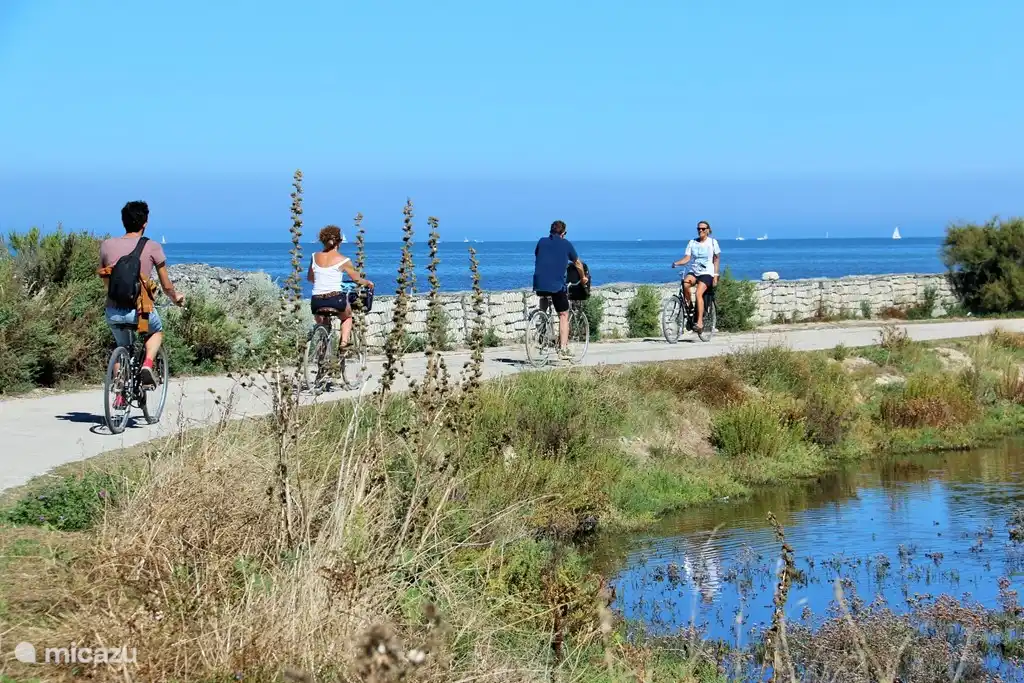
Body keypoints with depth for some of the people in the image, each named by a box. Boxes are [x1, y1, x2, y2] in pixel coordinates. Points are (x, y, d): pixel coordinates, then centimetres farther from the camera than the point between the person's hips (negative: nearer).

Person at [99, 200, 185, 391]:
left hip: (113, 310, 3)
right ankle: (147, 365, 5)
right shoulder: (152, 247, -3)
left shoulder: (107, 245, 5)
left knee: (122, 347, 29)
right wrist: (176, 298, 25)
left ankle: (120, 394, 21)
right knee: (157, 332, 30)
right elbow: (166, 286, 3)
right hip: (140, 310, -3)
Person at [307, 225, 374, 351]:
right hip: (336, 299, -2)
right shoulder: (343, 260, -1)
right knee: (347, 317, 30)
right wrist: (368, 283, 33)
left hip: (316, 301, 2)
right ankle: (344, 342, 11)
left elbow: (309, 278, 22)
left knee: (321, 323, 32)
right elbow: (357, 279, 12)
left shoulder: (315, 256, 8)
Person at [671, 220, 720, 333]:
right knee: (685, 283, -33)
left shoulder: (712, 242, 4)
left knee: (699, 293, -26)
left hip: (707, 273, -3)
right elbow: (687, 258, 0)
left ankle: (700, 322, -26)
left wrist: (715, 276, 0)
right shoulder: (692, 242, 7)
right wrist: (676, 263, -20)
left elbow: (716, 259, 7)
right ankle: (688, 306, -11)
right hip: (693, 271, 3)